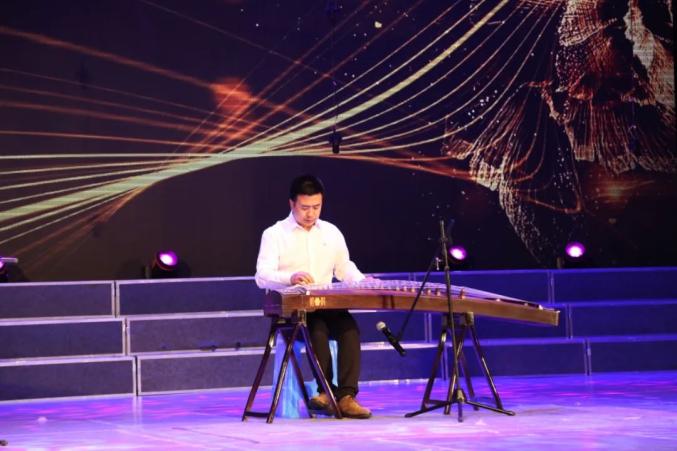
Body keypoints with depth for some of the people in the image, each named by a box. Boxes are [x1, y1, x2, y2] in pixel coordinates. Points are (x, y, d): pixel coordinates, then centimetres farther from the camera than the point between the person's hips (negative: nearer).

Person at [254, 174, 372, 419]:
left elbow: (345, 268, 22)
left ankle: (346, 396, -32)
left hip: (327, 305, 4)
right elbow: (262, 276, -12)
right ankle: (327, 390, -24)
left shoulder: (331, 232, 15)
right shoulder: (274, 234, 0)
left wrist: (364, 283, -1)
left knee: (349, 325, -29)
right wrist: (291, 277, -33)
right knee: (318, 328, -35)